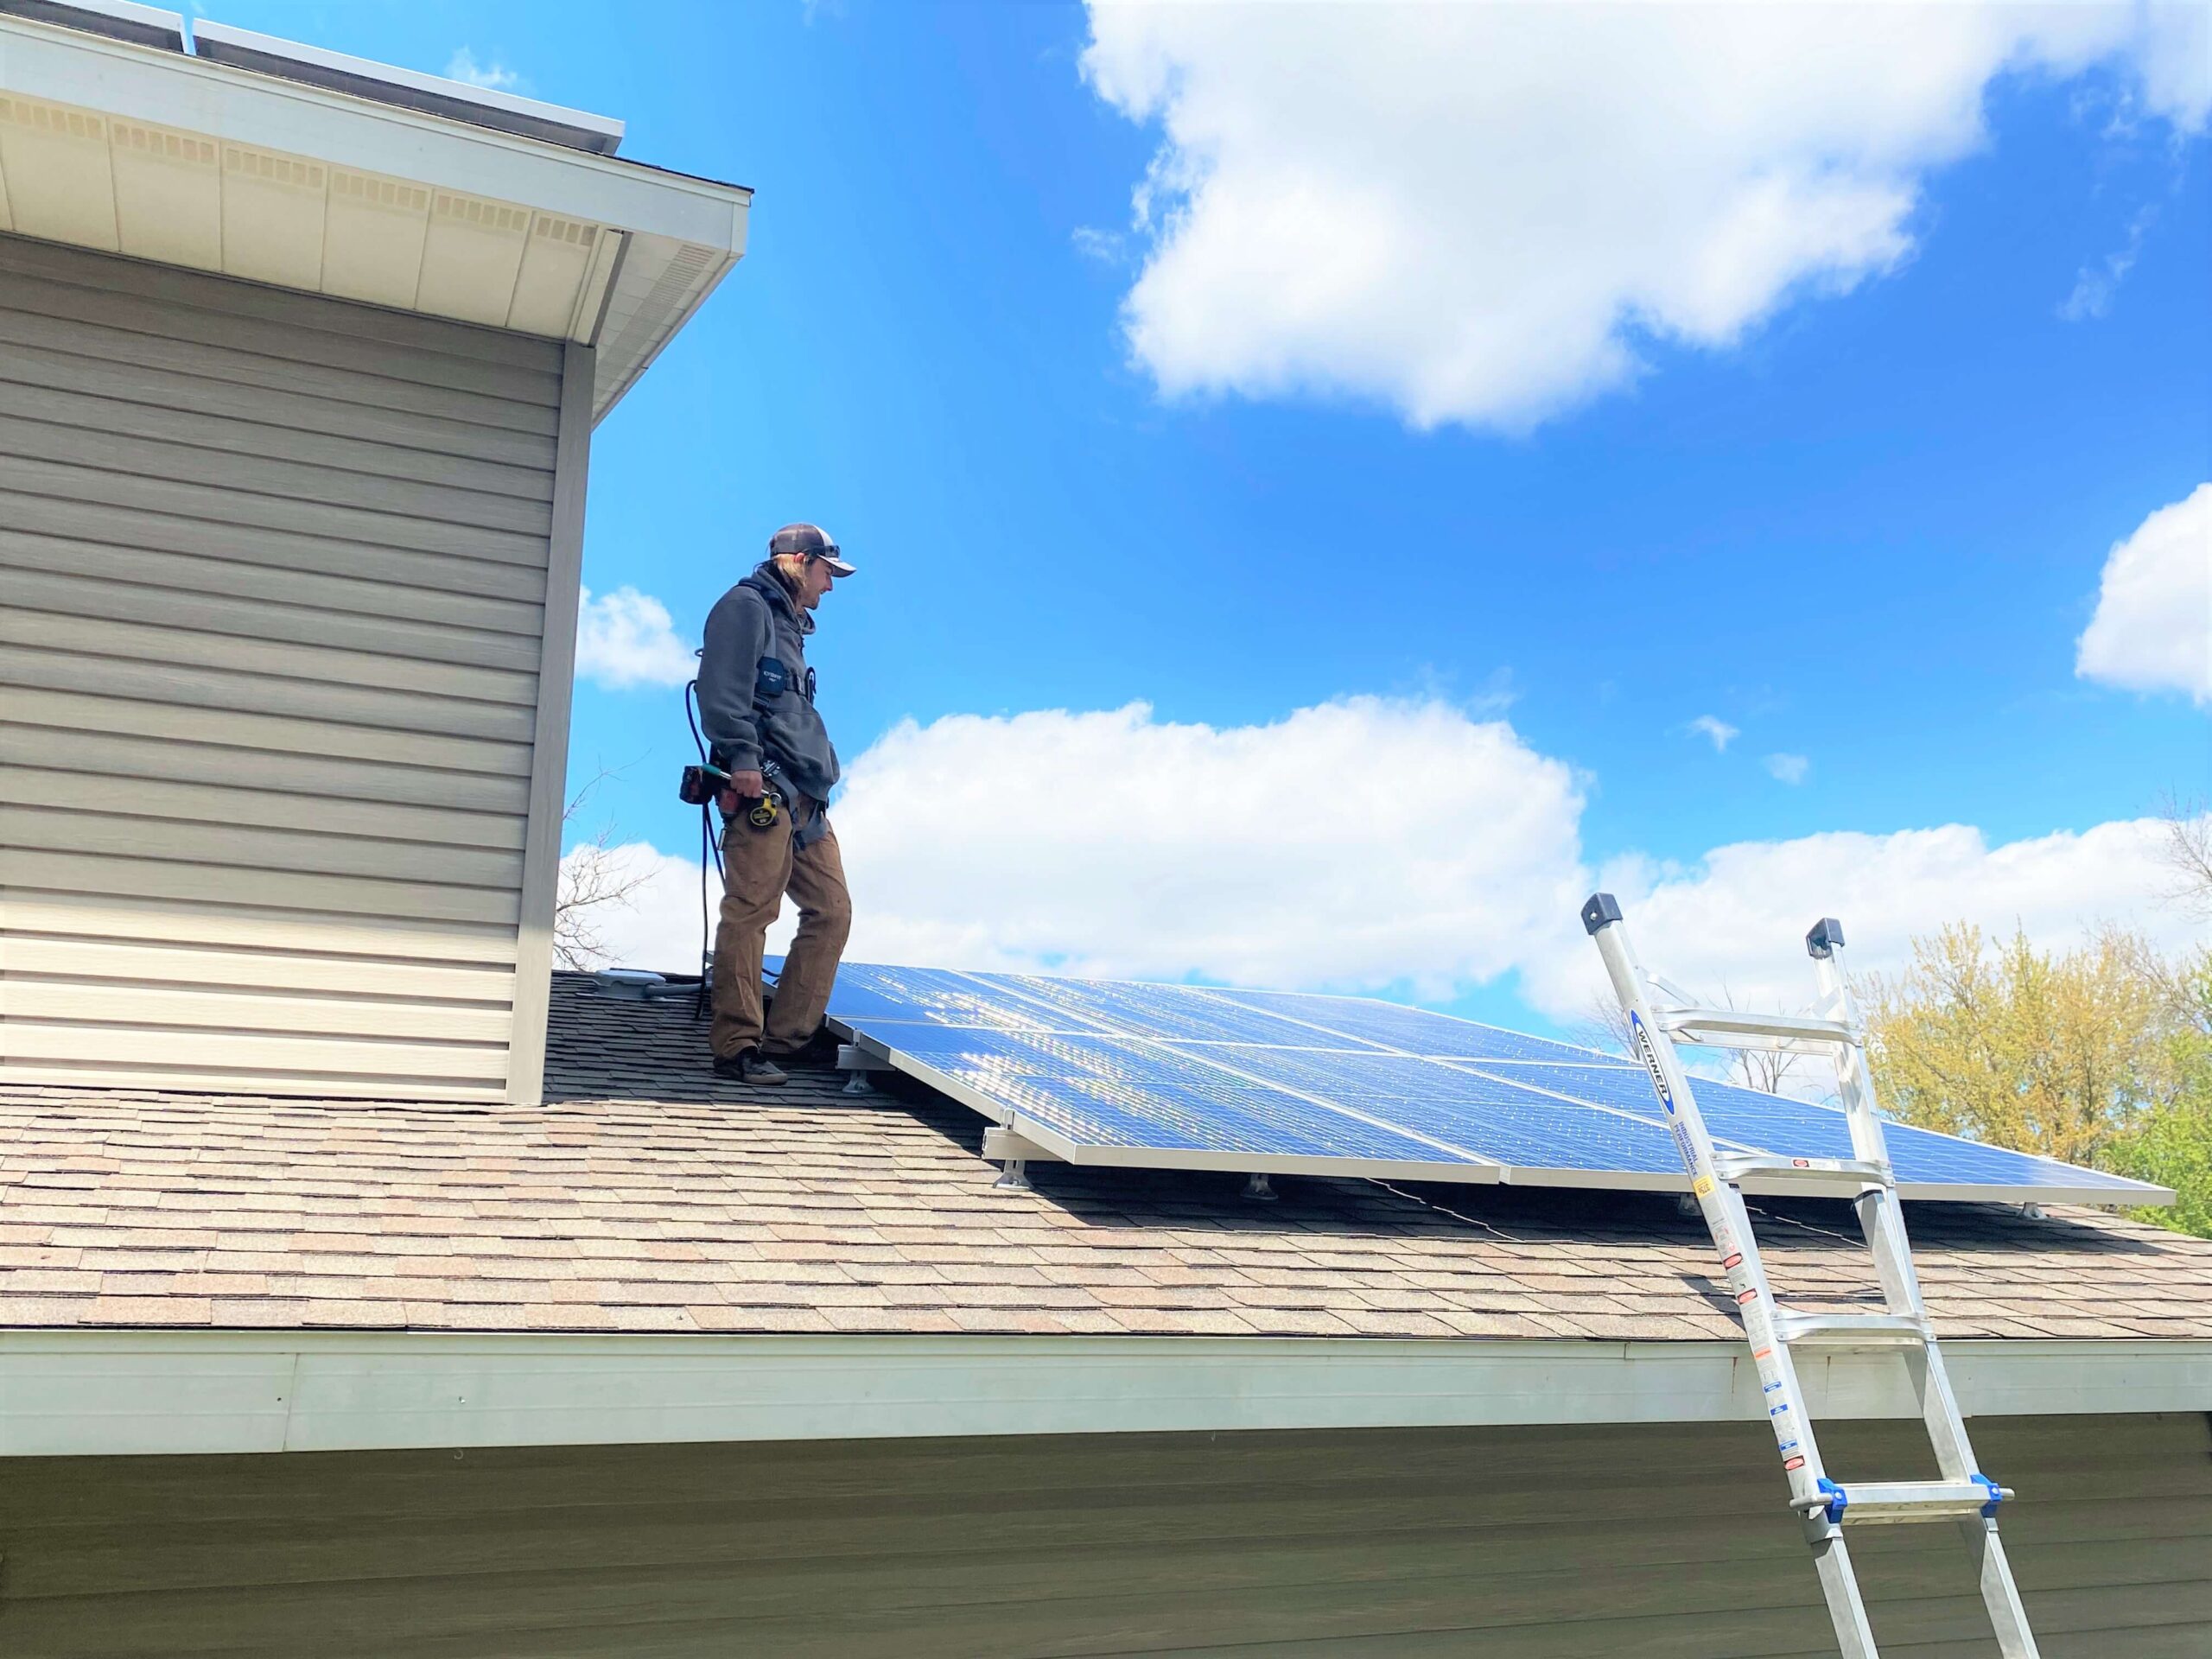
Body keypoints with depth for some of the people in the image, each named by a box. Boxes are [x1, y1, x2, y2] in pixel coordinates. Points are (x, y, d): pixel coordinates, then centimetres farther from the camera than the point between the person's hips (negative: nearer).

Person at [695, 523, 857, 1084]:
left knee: (832, 911, 5)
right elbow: (722, 687, -14)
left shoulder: (789, 623, 30)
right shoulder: (746, 606, 1)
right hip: (761, 789, -10)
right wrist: (741, 755, -23)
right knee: (750, 911, -10)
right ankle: (737, 1048, -8)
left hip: (803, 798, 10)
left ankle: (787, 1036, 9)